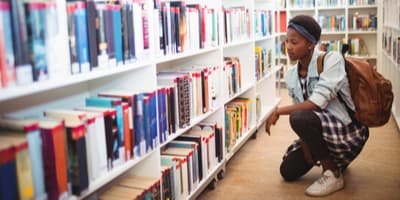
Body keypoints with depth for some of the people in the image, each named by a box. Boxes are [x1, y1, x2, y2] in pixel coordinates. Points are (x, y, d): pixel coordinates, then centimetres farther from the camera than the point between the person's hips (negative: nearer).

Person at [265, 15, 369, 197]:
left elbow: (317, 103, -30)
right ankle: (331, 159, 32)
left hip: (349, 132, -7)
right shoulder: (291, 75, -1)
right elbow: (300, 109, 2)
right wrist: (306, 148, -8)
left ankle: (333, 174, -12)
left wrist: (278, 111, -21)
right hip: (320, 132, 8)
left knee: (300, 118, -33)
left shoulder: (331, 59, -20)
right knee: (288, 172, 7)